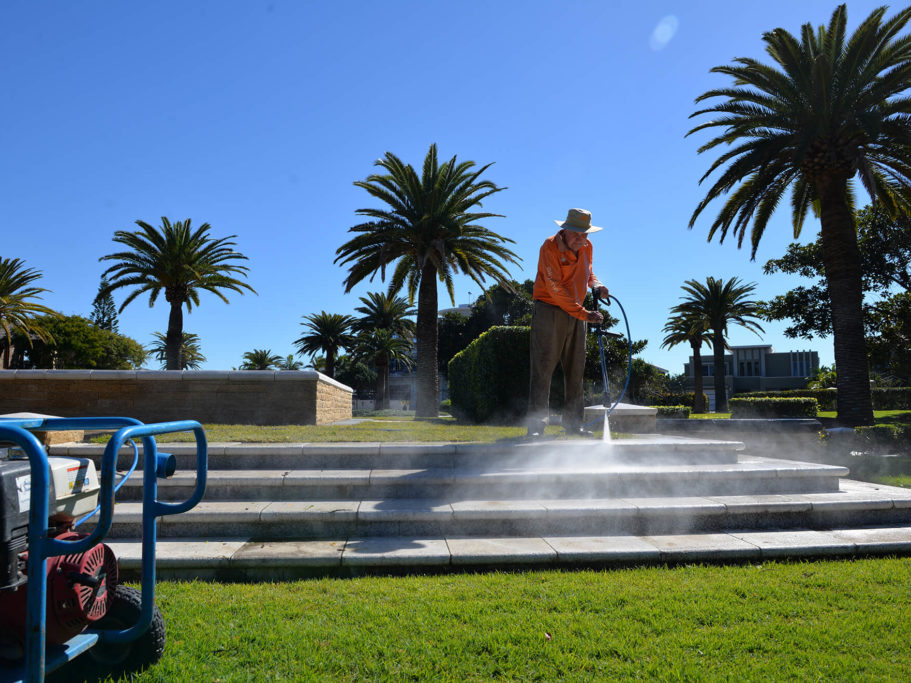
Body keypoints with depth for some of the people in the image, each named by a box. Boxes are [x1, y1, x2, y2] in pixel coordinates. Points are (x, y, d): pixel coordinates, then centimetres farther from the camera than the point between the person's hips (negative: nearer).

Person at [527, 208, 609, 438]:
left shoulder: (586, 247, 6)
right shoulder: (550, 247, -15)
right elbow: (555, 289, -20)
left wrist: (596, 285, 1)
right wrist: (584, 314, -22)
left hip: (576, 313, 7)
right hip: (549, 310, -6)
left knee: (575, 369, 8)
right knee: (543, 367, -7)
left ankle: (573, 423, 16)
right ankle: (536, 424, -3)